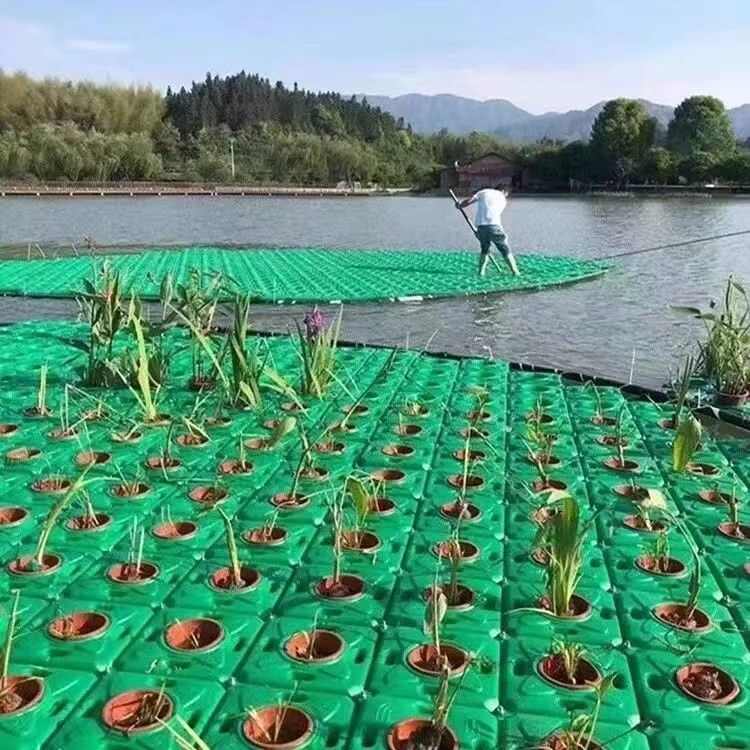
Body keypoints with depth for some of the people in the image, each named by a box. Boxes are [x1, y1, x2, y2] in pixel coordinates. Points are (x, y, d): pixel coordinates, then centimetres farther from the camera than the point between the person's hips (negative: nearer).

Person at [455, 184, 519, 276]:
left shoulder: (484, 192, 17)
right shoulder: (502, 198, 17)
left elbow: (469, 201, 5)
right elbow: (498, 214, 13)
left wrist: (460, 205, 23)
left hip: (480, 225, 2)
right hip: (493, 225, -2)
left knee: (484, 249, 22)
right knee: (505, 249, 9)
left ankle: (481, 271, 13)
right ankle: (515, 271, 4)